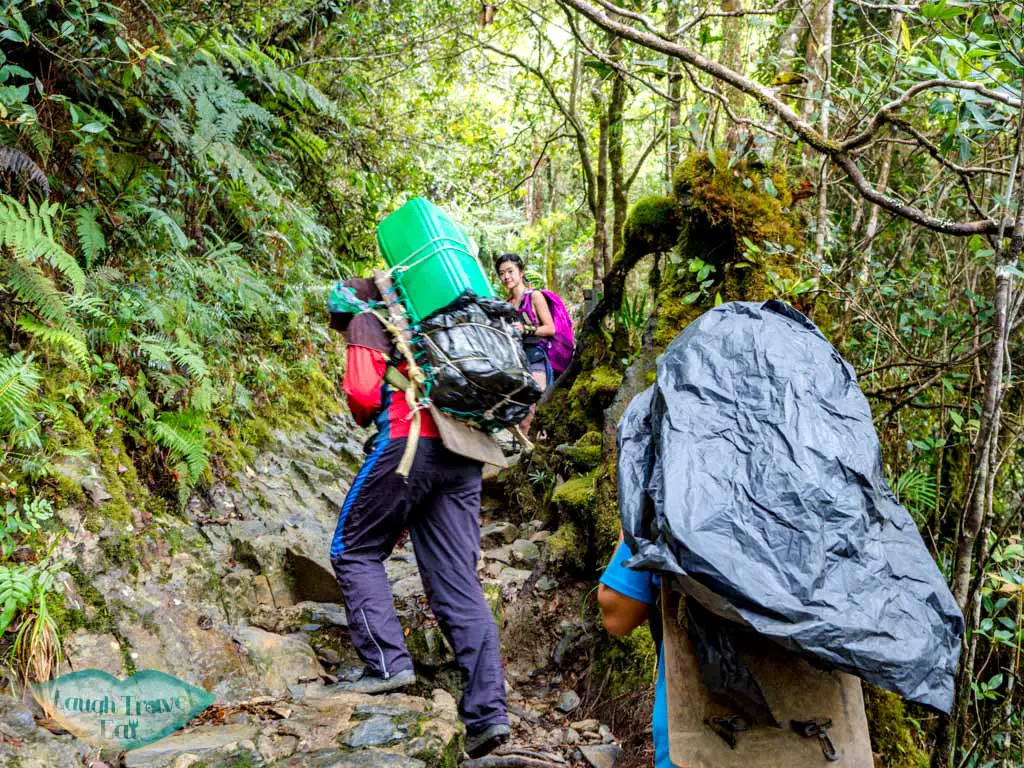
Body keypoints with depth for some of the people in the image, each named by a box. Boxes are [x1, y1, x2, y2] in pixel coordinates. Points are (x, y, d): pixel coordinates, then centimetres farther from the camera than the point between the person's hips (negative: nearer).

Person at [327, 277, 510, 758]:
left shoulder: (366, 322, 9)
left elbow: (362, 392, -6)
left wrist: (363, 417, 14)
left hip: (411, 442, -6)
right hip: (464, 453, 7)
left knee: (354, 550, 12)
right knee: (459, 584, 3)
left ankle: (387, 664, -3)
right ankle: (488, 711, -4)